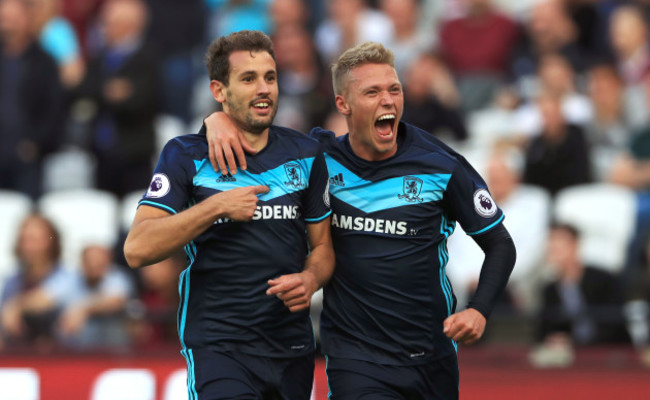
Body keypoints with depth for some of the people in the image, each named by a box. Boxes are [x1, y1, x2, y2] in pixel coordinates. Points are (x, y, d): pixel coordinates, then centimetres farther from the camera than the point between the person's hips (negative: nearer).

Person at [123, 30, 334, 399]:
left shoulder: (306, 154, 9)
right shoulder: (187, 155, -1)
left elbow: (323, 244, 16)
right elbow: (137, 250, -10)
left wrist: (310, 279, -7)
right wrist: (217, 207, -16)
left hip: (292, 345, 4)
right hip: (218, 343, -4)